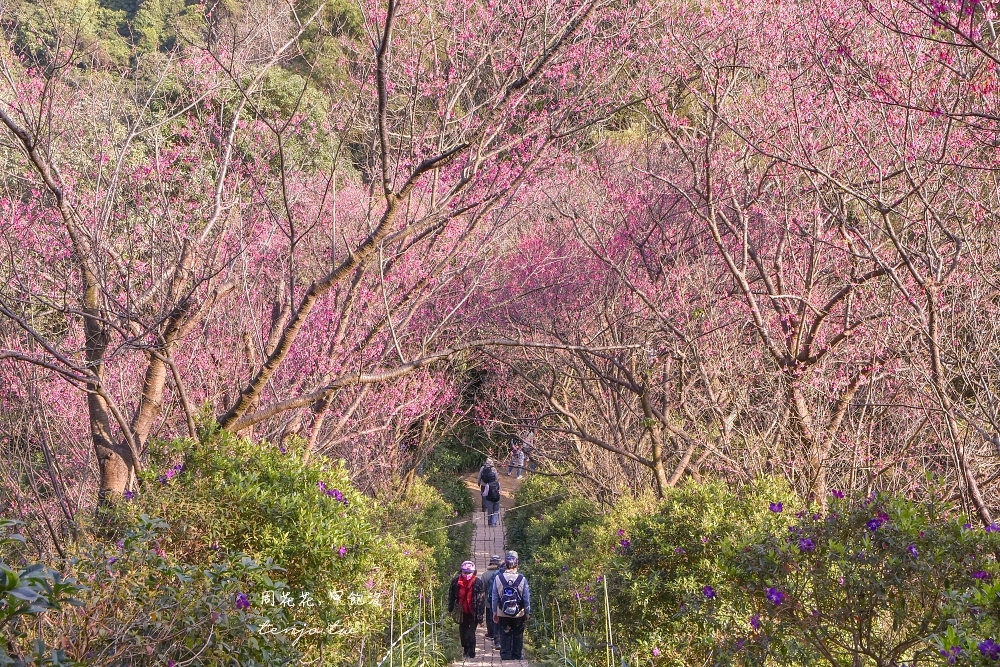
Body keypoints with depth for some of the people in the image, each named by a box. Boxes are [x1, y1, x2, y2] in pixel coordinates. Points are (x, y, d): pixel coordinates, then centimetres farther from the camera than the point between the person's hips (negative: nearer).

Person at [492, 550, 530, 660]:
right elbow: (527, 598, -4)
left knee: (505, 639, 9)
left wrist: (495, 612, 7)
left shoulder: (498, 578, -9)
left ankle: (505, 659, 9)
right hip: (519, 615, 0)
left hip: (503, 615, 0)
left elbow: (495, 597, -4)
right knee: (518, 639, 13)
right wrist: (527, 613, 8)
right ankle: (516, 659, 18)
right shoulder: (522, 579, -10)